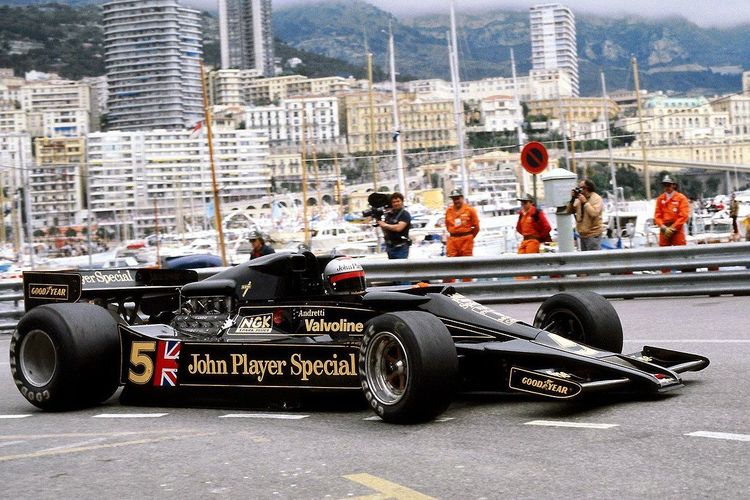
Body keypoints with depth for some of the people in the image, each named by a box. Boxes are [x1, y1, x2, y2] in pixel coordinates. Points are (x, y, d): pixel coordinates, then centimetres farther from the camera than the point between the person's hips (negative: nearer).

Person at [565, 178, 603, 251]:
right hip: (582, 235, 8)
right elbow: (569, 211, 10)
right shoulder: (578, 199, 11)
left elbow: (594, 213, -24)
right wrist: (572, 200, -3)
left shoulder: (596, 198, -10)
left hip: (593, 235, -8)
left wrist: (585, 202, -19)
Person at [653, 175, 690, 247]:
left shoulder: (681, 198, -3)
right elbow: (657, 215, 6)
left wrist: (672, 228, -12)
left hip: (677, 229, -3)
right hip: (664, 230, 3)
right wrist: (663, 227, -9)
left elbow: (683, 216, -9)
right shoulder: (660, 199, 8)